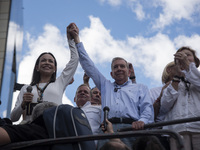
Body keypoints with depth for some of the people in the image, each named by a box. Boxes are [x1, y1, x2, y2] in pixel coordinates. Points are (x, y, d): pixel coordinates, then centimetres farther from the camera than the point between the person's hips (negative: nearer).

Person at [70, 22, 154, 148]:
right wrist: (76, 39, 34)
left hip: (130, 128, -1)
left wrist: (142, 121, -12)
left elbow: (147, 107, 12)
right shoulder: (105, 85, 34)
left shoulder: (140, 88, 27)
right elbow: (88, 65, 34)